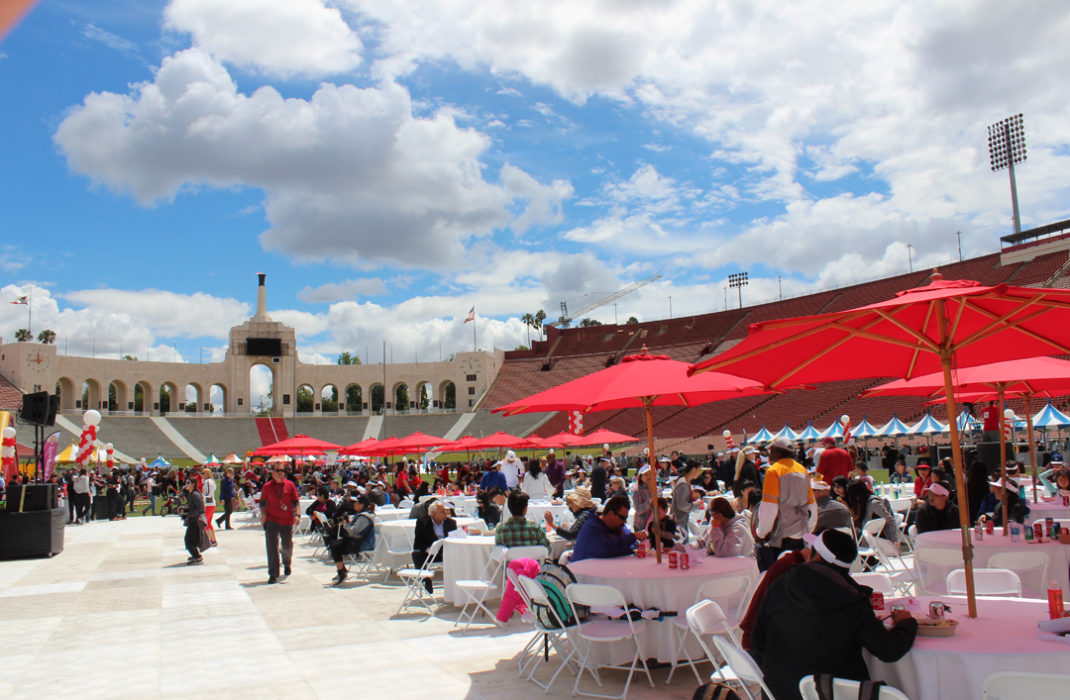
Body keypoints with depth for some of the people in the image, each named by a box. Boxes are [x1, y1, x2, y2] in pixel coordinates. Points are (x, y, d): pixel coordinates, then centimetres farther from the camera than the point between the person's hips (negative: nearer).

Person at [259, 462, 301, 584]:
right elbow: (262, 503, 8)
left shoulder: (290, 485, 0)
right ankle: (273, 575, 0)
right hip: (271, 520, -1)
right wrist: (263, 514, -7)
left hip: (287, 520, 1)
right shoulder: (267, 486, 1)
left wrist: (297, 515, -10)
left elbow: (296, 502, 2)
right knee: (272, 546, -7)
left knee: (287, 545, 11)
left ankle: (287, 564, 43)